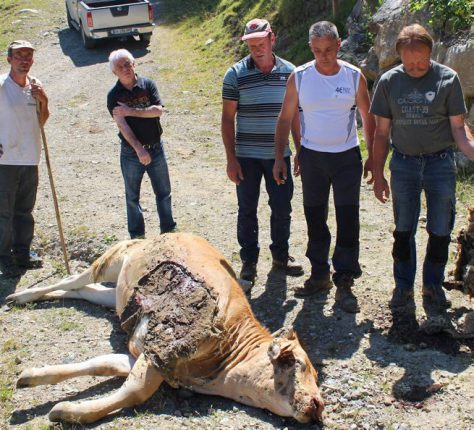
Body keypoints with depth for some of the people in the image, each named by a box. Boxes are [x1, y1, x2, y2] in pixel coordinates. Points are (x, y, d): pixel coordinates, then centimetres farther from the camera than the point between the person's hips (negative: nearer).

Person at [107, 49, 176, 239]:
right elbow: (122, 125, -16)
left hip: (155, 148, 1)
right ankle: (137, 236, 24)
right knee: (132, 196, 10)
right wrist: (139, 149, -26)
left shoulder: (148, 85, -2)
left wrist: (130, 111, -19)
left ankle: (169, 230, 25)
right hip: (131, 152, -1)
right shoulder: (114, 95, -6)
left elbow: (158, 110, -15)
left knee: (163, 192, 10)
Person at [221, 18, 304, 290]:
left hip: (279, 155, 2)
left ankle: (281, 255, 30)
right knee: (247, 210, 6)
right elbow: (228, 118, -4)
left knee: (282, 208, 10)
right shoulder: (236, 74, -6)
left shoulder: (289, 72, 2)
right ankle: (249, 262, 20)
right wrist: (231, 158, -8)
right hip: (247, 156, -2)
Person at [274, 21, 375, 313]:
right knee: (315, 220, 9)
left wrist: (372, 157, 5)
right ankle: (320, 275, 23)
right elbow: (285, 119, 2)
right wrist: (279, 157, -3)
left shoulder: (354, 77, -4)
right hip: (312, 157, 1)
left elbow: (368, 118, 6)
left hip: (347, 157, -1)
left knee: (348, 220, -4)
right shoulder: (299, 77, -4)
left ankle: (344, 284, 4)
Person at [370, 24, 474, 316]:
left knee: (440, 232, 6)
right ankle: (404, 288, 22)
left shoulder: (447, 78, -5)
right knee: (404, 231, 8)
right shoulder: (389, 81, -1)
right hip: (404, 163, 1)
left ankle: (433, 288, 24)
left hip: (440, 162, -1)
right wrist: (378, 174, 3)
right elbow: (382, 132, 4)